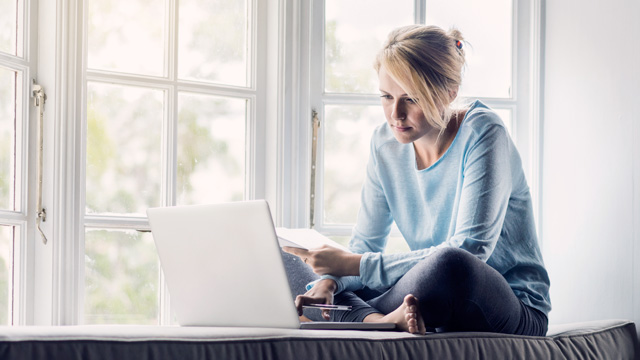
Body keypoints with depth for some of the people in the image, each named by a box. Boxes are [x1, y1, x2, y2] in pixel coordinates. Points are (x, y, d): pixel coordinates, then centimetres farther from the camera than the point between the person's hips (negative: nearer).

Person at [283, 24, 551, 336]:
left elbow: (468, 253, -24)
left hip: (516, 311, -6)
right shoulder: (386, 143, 4)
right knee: (286, 264, -2)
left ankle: (366, 319, -16)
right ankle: (379, 320, -26)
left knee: (448, 265, -42)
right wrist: (328, 281, -17)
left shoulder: (482, 133, -15)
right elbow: (364, 245, 7)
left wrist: (355, 265, -25)